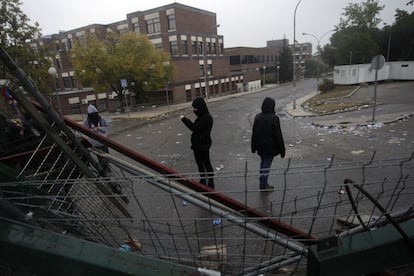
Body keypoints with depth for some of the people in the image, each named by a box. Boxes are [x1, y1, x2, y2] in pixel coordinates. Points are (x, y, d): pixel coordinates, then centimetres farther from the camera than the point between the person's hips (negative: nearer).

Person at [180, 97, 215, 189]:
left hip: (203, 145, -10)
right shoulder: (201, 117, 8)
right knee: (199, 163, 19)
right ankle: (202, 181, 35)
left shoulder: (207, 117, -21)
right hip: (198, 144, 10)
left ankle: (211, 183, 17)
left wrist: (185, 119, -22)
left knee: (206, 164, 2)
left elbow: (195, 128, -28)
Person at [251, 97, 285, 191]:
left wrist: (254, 147, 15)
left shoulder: (257, 117, 1)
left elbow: (253, 133, 6)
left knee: (263, 164, 19)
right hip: (270, 147, -6)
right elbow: (278, 135, -15)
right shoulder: (274, 118, -18)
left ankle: (263, 183, 30)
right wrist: (282, 150, -7)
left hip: (260, 146, 6)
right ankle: (263, 185, 11)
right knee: (267, 165, 4)